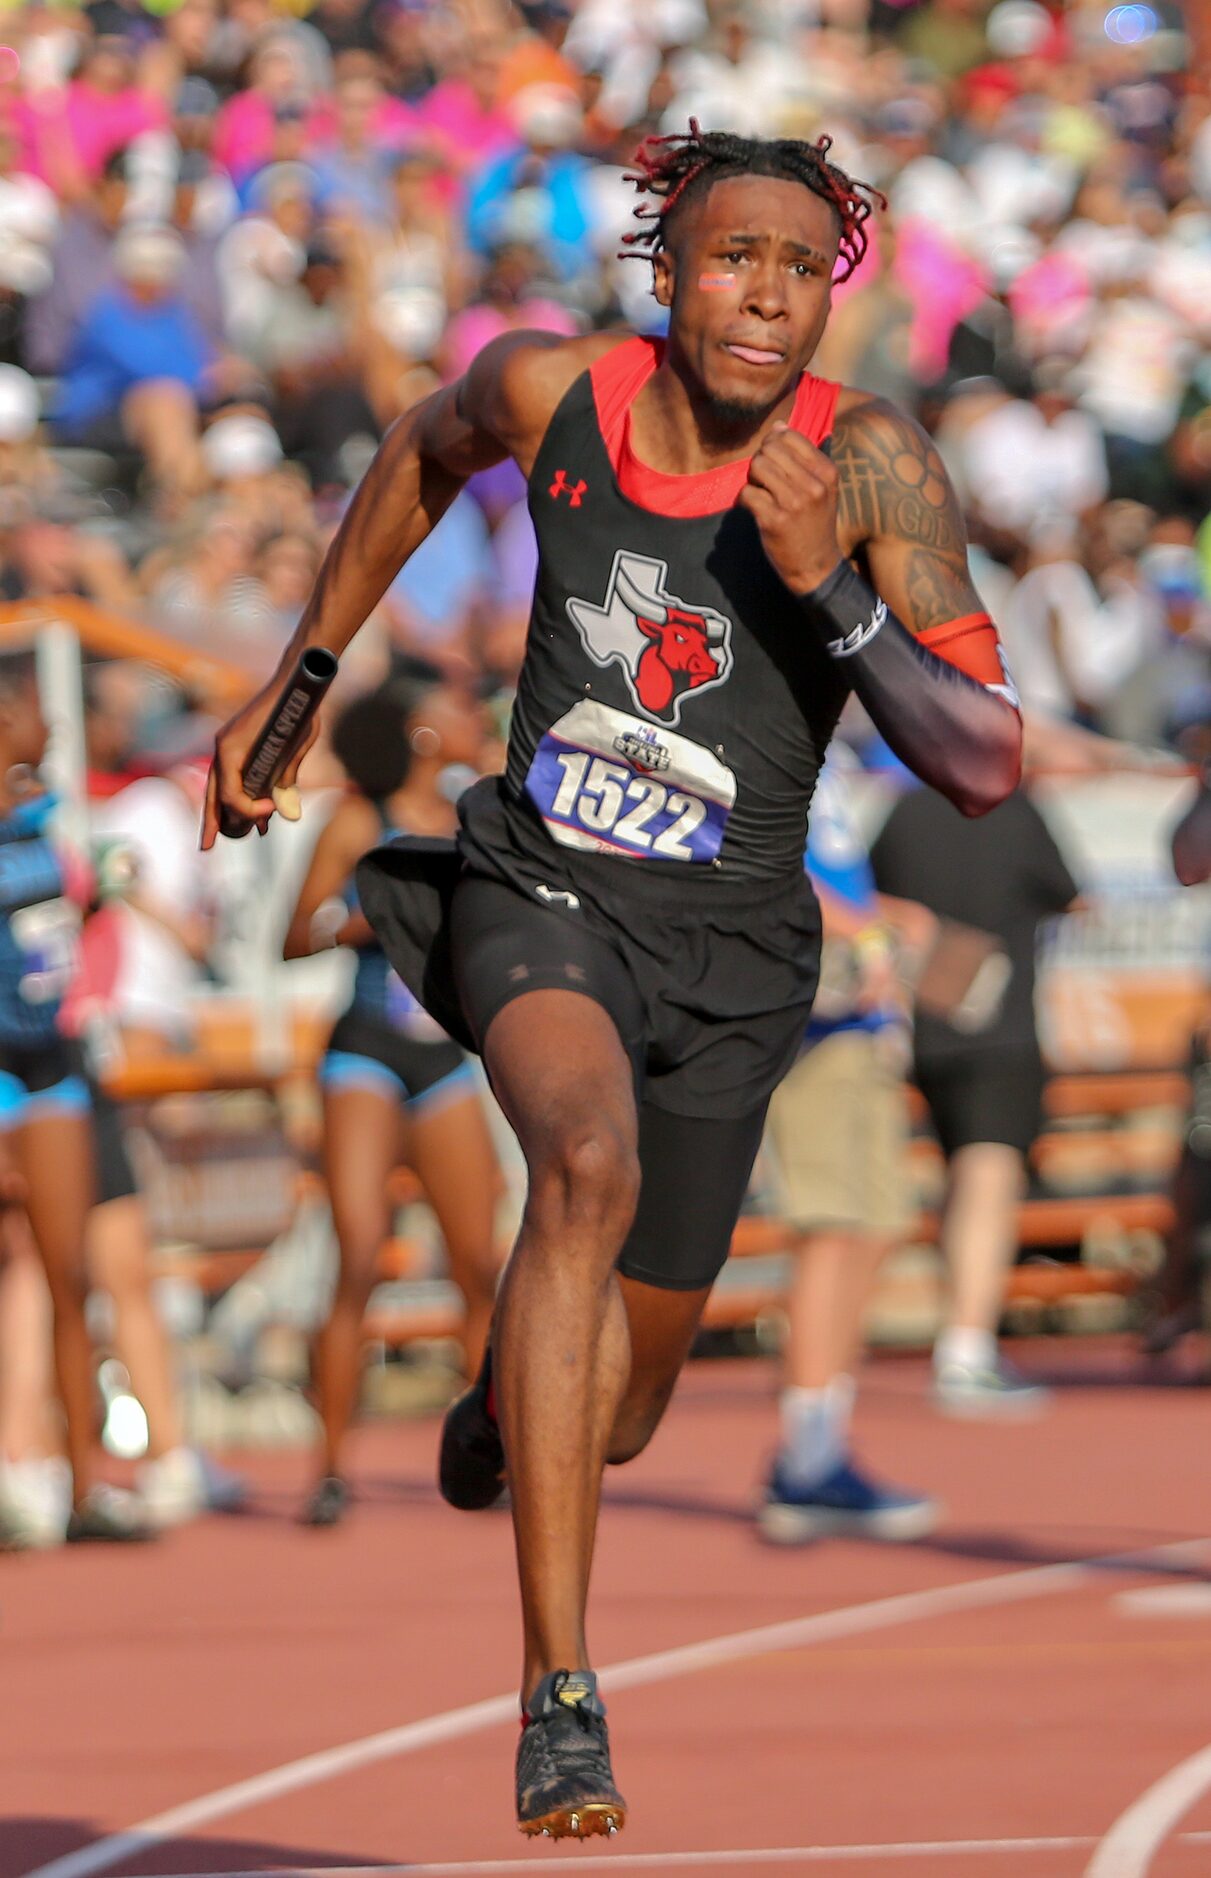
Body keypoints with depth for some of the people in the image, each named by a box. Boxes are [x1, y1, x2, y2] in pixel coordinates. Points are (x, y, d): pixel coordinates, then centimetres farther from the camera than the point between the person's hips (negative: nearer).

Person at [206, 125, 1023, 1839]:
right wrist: (296, 676, 20)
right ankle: (560, 1700, -39)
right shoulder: (553, 392, -10)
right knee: (593, 1162, -36)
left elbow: (985, 769, -20)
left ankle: (503, 1402, 57)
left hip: (728, 957, 1)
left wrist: (832, 593, -32)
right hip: (539, 894, -1)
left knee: (613, 1419, 14)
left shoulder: (873, 465, -17)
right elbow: (427, 453, 15)